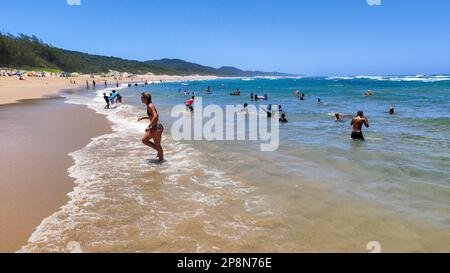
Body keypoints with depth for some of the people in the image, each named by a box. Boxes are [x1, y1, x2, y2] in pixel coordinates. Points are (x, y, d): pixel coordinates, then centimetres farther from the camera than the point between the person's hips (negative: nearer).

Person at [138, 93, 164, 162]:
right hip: (154, 127, 10)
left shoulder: (150, 106, -15)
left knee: (157, 145, 2)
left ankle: (161, 159, 16)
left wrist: (149, 126, -25)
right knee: (144, 140, 15)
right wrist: (143, 118, 24)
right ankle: (159, 151, 19)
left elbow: (155, 116, -26)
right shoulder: (149, 106, 14)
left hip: (157, 127, -10)